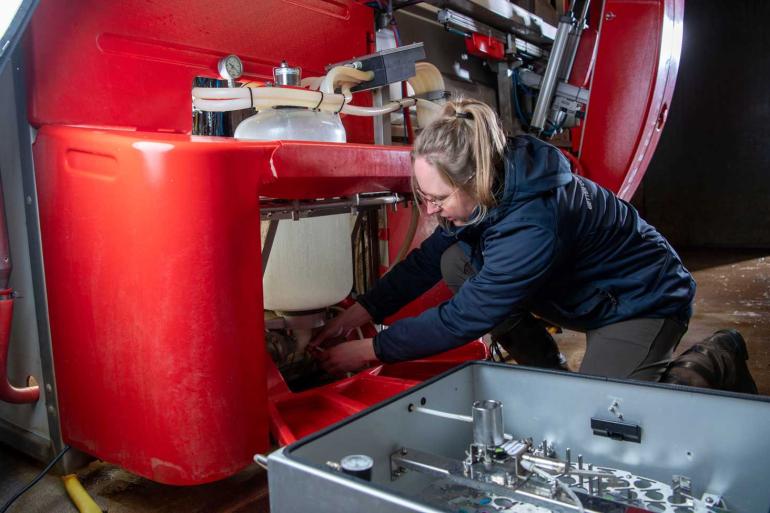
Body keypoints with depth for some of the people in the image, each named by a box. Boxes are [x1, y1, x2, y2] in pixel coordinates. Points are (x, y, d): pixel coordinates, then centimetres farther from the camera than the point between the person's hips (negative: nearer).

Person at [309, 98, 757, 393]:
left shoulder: (535, 221, -39)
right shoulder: (489, 191, -15)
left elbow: (466, 317, -33)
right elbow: (427, 260, -6)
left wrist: (371, 351, -25)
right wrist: (359, 313, -13)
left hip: (644, 301, -7)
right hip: (577, 294, 7)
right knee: (456, 262, -12)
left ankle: (717, 363, 10)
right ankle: (548, 373, 6)